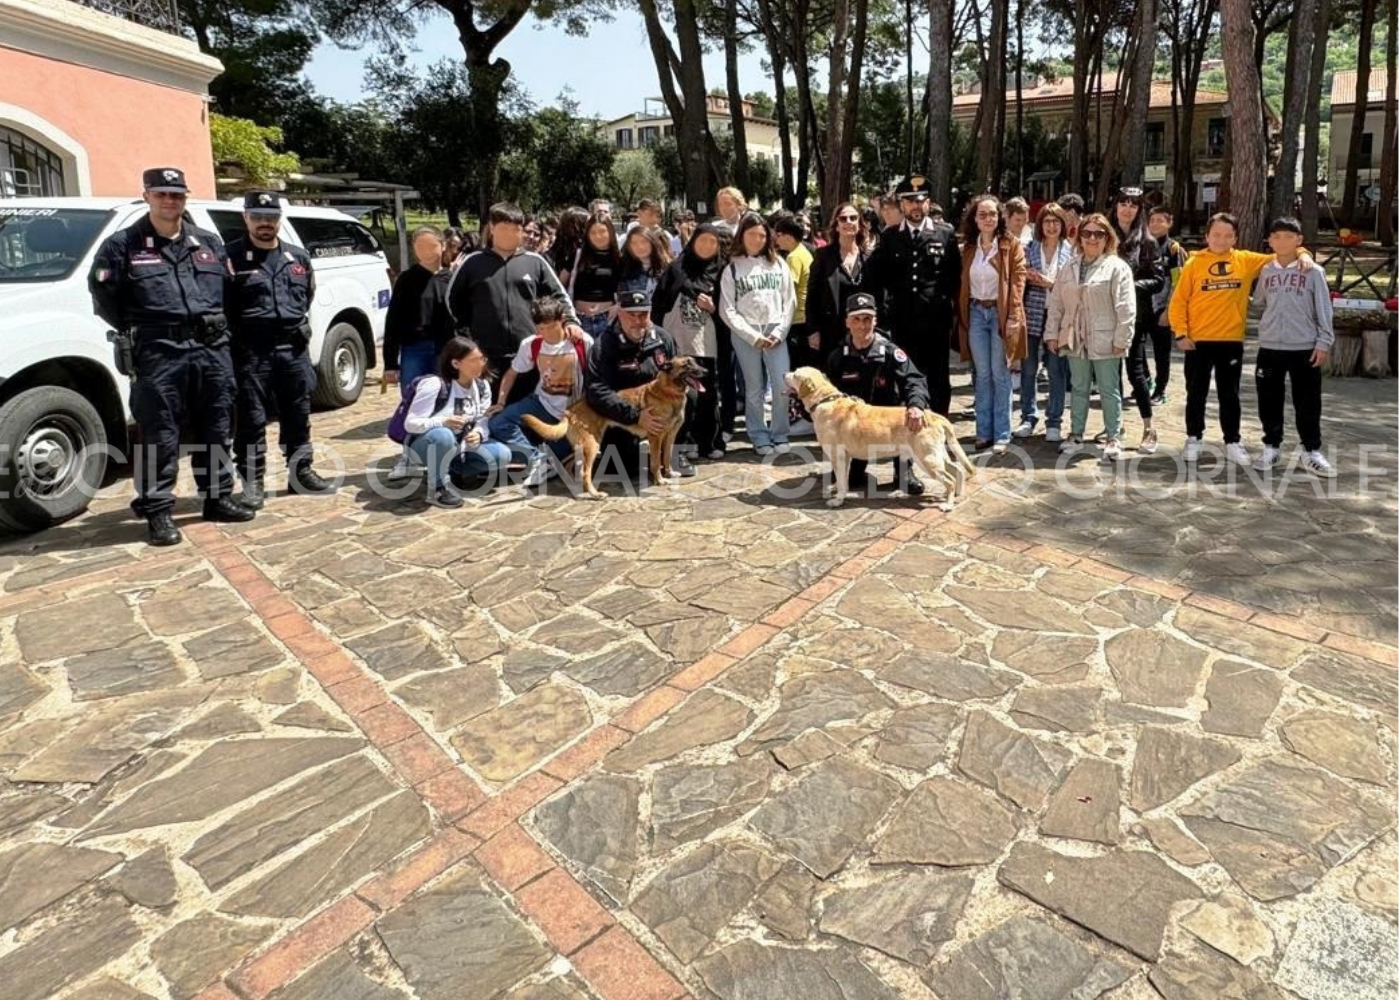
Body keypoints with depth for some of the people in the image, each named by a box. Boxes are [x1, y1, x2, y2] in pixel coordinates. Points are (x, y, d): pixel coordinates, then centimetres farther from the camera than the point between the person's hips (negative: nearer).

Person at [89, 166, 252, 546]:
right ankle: (158, 511, 4)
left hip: (213, 350, 4)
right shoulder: (122, 245, 1)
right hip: (159, 355, -4)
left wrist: (218, 328, 12)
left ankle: (218, 498, 22)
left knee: (215, 430, 11)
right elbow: (103, 295, 3)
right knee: (160, 436, -2)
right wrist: (138, 331, 3)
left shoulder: (209, 243, 15)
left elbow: (230, 289, 21)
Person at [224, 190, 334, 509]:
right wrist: (237, 334, -5)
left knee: (298, 416, 11)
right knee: (251, 420, 0)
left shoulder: (299, 257, 13)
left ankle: (301, 473, 23)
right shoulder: (232, 257, -4)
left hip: (293, 349, 5)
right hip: (250, 352, -4)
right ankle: (252, 482, 7)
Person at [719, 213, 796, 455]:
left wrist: (779, 333, -5)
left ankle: (779, 435, 9)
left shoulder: (778, 264, 10)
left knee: (782, 386, -5)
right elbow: (727, 310, -1)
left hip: (776, 332, 2)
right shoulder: (732, 268, 4)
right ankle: (759, 437, 14)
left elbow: (789, 302, 7)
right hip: (745, 335, -1)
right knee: (754, 389, 4)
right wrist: (753, 336, -8)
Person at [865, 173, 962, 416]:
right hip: (901, 320, 1)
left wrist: (952, 302, 0)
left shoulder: (946, 233, 3)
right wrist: (881, 305, 5)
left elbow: (957, 272, 5)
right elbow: (873, 275, 11)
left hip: (936, 320, -1)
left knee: (937, 378, 7)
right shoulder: (889, 237, 7)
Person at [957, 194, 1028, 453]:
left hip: (1000, 313, -4)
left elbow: (1017, 281, -7)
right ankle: (984, 432, 14)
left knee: (1000, 375, -2)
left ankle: (1002, 435, 4)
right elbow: (963, 284, 11)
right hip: (975, 313, 4)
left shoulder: (1011, 245, -2)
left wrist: (1013, 317, -14)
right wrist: (961, 316, 4)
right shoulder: (968, 247, 10)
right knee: (982, 374, 7)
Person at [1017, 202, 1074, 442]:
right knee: (1028, 368, 6)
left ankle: (1054, 422, 11)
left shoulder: (1071, 250, 2)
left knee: (1057, 370, 2)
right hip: (1032, 314, 1)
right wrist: (1026, 276, -13)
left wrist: (1051, 283, -13)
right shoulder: (1030, 248, 7)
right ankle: (1028, 418, 17)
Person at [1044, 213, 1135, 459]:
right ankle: (1076, 434, 23)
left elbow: (1126, 308, -10)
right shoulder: (1069, 268, 11)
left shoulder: (1117, 267, -5)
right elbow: (1056, 303, 11)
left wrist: (1121, 339, -14)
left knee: (1109, 390, 4)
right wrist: (1052, 333, 5)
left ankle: (1113, 438, 12)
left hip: (1104, 340, -5)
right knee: (1078, 388, 13)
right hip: (1075, 339, 5)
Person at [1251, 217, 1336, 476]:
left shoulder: (1313, 272, -3)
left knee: (1308, 403, 2)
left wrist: (1323, 343, -8)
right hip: (1269, 347, 3)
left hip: (1305, 348, -3)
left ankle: (1312, 452, 12)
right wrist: (1274, 320, 6)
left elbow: (1323, 310, -4)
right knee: (1269, 401, 8)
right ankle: (1271, 447, 20)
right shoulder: (1266, 271, 7)